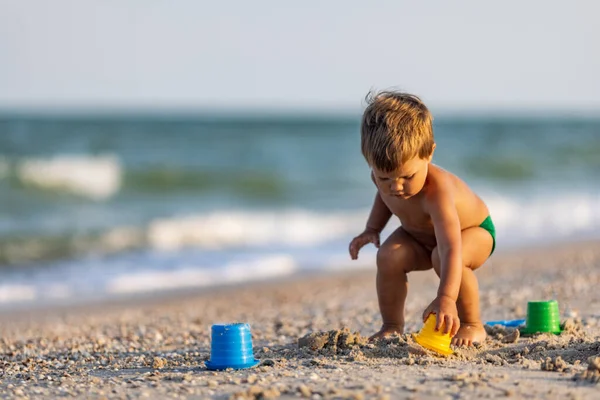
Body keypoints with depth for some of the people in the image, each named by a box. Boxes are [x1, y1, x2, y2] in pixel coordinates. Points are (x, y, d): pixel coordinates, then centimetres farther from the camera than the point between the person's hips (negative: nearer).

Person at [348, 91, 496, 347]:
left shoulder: (437, 190, -44)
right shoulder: (382, 177, -23)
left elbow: (450, 247, -56)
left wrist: (446, 298, -69)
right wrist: (372, 228, -8)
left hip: (474, 232, -6)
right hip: (418, 237, 6)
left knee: (443, 258, -38)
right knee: (389, 256, -24)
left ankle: (472, 325, -16)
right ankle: (391, 326, -5)